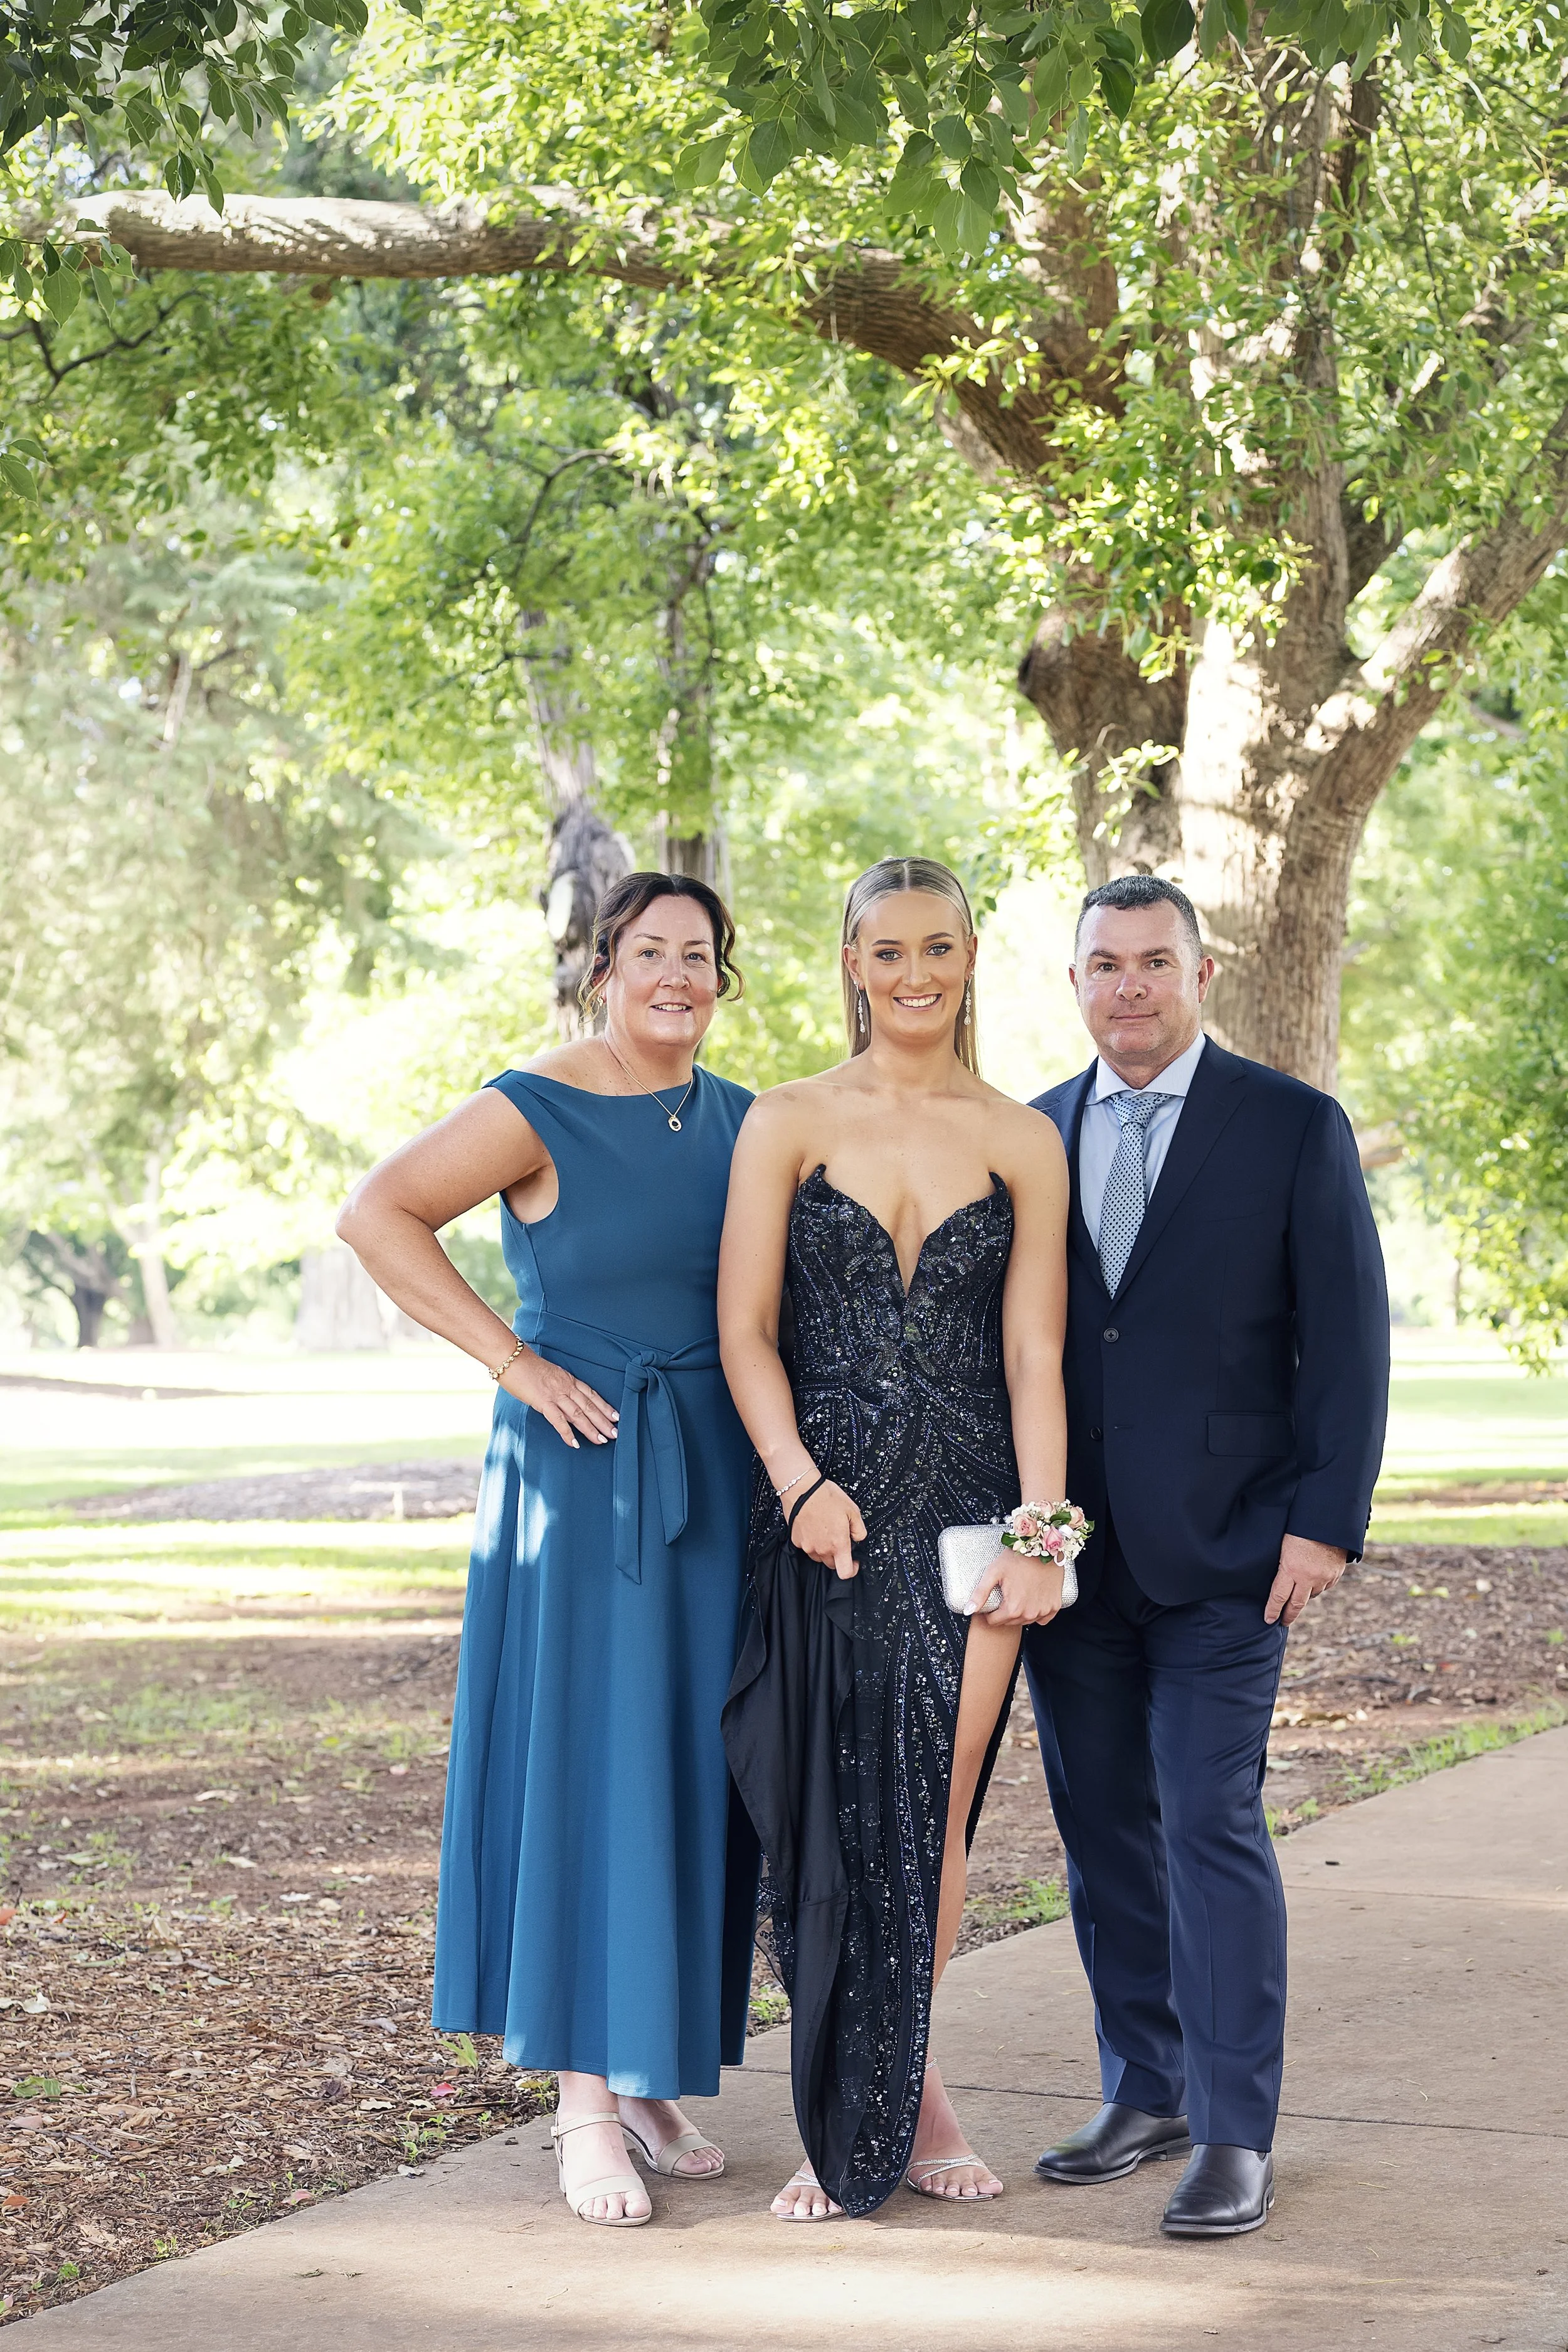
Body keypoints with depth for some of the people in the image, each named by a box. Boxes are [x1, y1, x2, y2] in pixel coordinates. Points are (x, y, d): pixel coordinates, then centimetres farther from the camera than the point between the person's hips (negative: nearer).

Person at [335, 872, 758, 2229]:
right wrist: (512, 1361, -16)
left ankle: (653, 2078, 19)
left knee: (690, 1771, 8)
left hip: (714, 1482, 6)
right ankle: (586, 2106, 0)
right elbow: (376, 1215, -15)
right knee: (583, 1761, -5)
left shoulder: (743, 1123, 9)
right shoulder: (540, 1112, -8)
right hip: (579, 1472, -6)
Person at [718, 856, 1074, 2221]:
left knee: (933, 1815, 1)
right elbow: (744, 1328, 0)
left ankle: (899, 2099, 16)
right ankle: (854, 2119, 13)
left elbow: (1034, 1355, 3)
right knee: (836, 1816, 1)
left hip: (969, 1511, 1)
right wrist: (800, 1483, -12)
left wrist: (1039, 1533, -5)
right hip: (827, 1513, 0)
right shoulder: (789, 1124, 3)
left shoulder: (1023, 1144, 6)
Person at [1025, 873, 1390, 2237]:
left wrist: (1327, 1522, -11)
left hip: (1221, 1550, -5)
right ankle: (1146, 2096, 20)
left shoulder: (1293, 1128, -1)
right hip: (1071, 1550, 5)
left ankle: (1236, 2138, -4)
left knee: (1211, 1822, -9)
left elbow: (1347, 1342, -4)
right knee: (1102, 1829, 9)